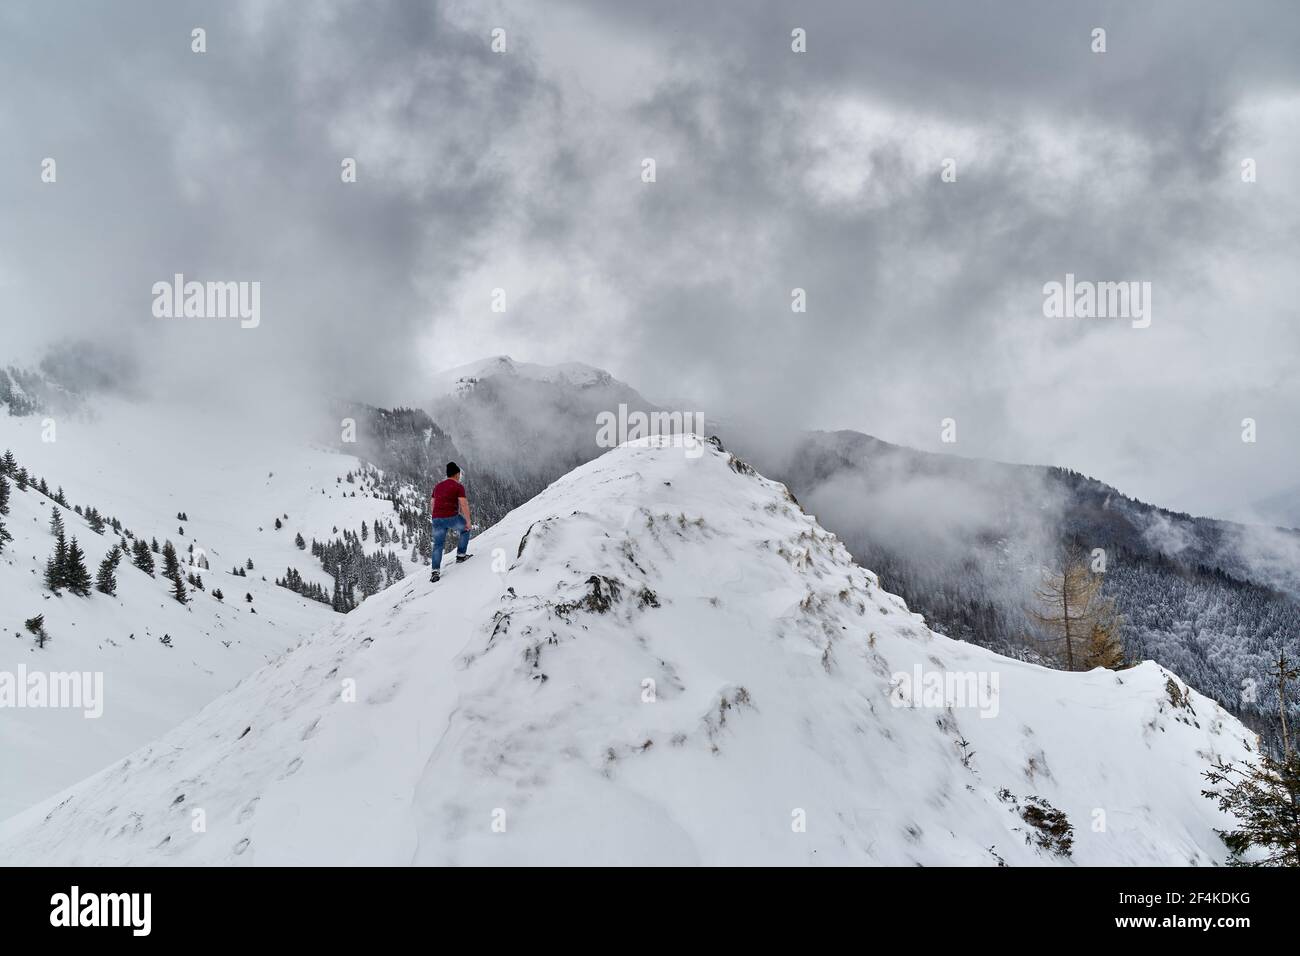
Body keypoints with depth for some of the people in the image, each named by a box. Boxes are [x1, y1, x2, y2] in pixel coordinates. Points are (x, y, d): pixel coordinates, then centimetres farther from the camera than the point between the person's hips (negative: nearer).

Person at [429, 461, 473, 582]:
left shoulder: (437, 486, 18)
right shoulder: (459, 487, -1)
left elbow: (432, 505, 21)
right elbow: (464, 505, -9)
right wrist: (468, 522, -5)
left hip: (437, 519, 5)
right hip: (452, 517, -5)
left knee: (438, 545, 11)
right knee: (466, 529, 24)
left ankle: (435, 571, 1)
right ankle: (461, 555, 22)